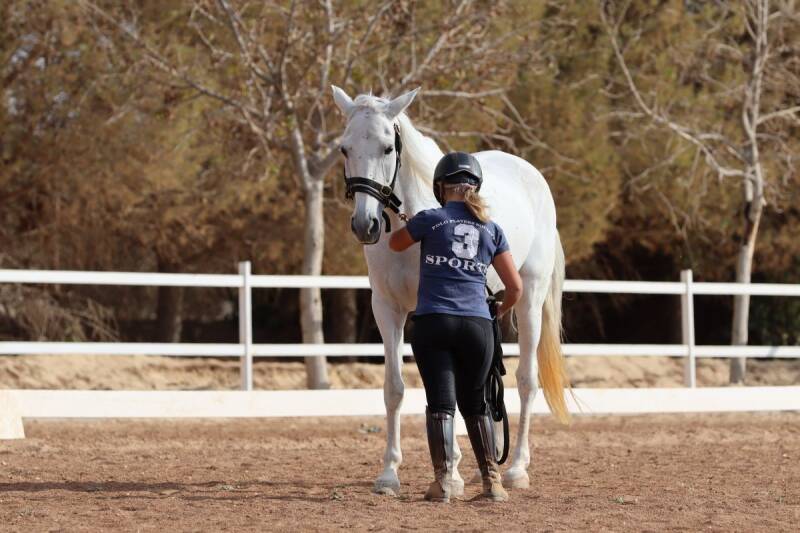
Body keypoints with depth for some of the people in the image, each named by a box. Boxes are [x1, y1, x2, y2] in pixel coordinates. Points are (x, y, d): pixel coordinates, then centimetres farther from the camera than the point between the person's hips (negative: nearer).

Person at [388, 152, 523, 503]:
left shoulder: (431, 220, 0)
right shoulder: (491, 230, 8)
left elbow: (395, 244, 19)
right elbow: (515, 287, 10)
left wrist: (411, 226, 38)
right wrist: (500, 311, 31)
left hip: (433, 324, -3)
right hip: (477, 326, 3)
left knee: (440, 401, -3)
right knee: (474, 403, 15)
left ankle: (443, 481, -11)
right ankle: (492, 481, 11)